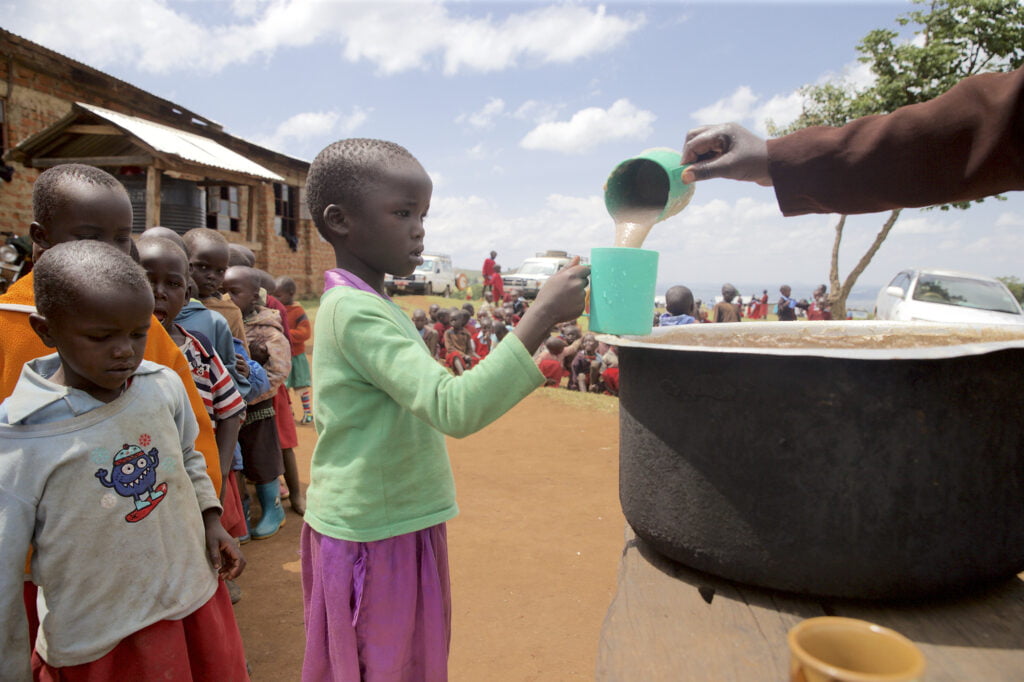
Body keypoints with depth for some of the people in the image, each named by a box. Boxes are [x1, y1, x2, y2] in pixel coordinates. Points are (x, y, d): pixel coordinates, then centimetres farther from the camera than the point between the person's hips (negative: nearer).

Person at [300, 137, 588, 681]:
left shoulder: (365, 305, 8)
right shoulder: (356, 312, -23)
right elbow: (454, 407, -33)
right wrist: (543, 316, -35)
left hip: (398, 525, 8)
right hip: (374, 539, -8)